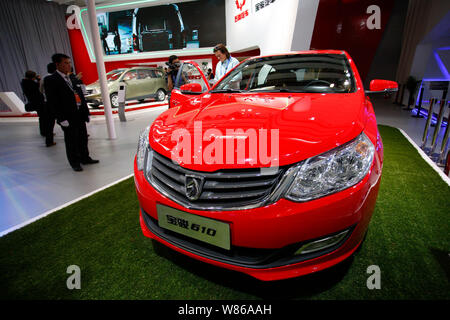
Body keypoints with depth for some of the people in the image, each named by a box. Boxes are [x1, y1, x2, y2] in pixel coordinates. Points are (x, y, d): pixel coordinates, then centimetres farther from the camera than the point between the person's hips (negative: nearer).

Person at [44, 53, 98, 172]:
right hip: (68, 117, -6)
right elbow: (52, 101, -12)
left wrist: (86, 112, 8)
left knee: (83, 138, 16)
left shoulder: (72, 78, 13)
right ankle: (75, 163, 18)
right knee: (72, 141, 4)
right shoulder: (51, 80, -7)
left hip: (80, 115, 6)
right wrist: (62, 118, -16)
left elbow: (81, 96, 13)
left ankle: (85, 158, 31)